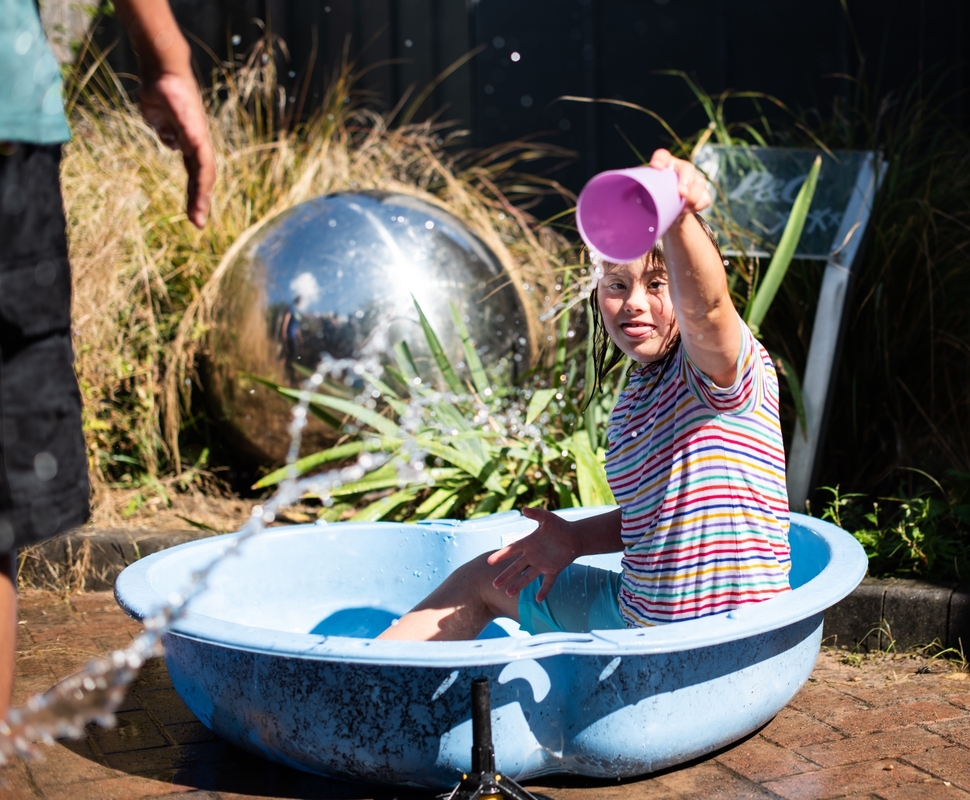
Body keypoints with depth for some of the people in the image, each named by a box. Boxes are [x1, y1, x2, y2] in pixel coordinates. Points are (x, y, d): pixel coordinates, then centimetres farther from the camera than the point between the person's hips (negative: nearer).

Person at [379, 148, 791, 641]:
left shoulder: (714, 368, -16)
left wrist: (678, 218, -60)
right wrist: (577, 539, 5)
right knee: (482, 580, 25)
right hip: (640, 614, 9)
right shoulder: (630, 405, 10)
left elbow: (705, 306, -41)